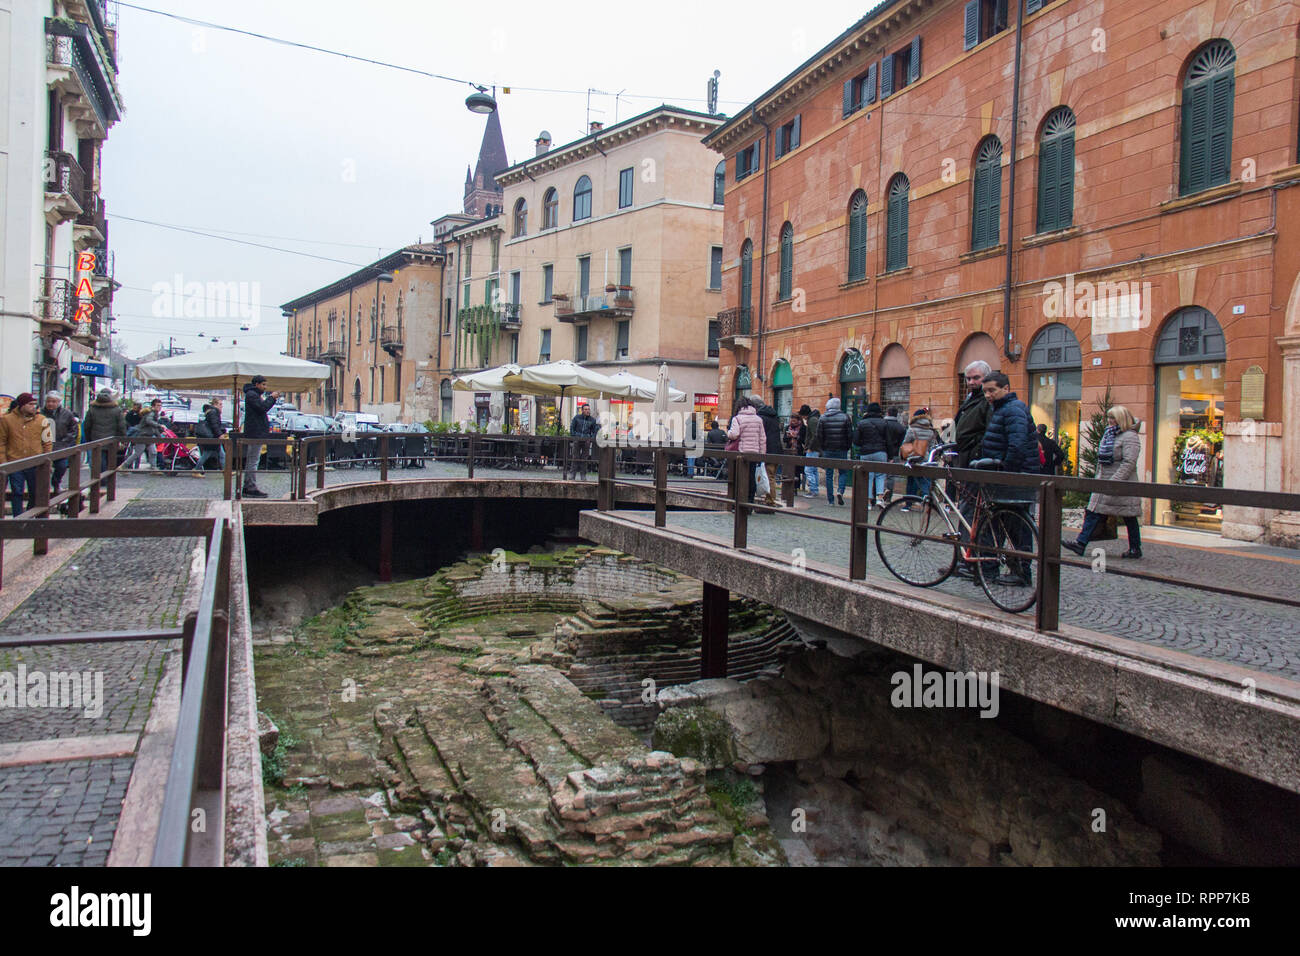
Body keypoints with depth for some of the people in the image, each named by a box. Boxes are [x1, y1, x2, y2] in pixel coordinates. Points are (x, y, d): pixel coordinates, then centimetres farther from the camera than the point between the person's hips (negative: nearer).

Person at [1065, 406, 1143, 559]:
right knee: (1093, 512, 0)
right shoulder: (1109, 434, 16)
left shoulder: (1130, 437, -11)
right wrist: (1099, 478, 17)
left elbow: (1129, 463, -20)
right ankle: (1081, 543, -3)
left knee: (1129, 518, 3)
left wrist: (1114, 481, -25)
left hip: (1122, 485, -8)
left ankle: (1135, 549, 14)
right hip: (1104, 483, 8)